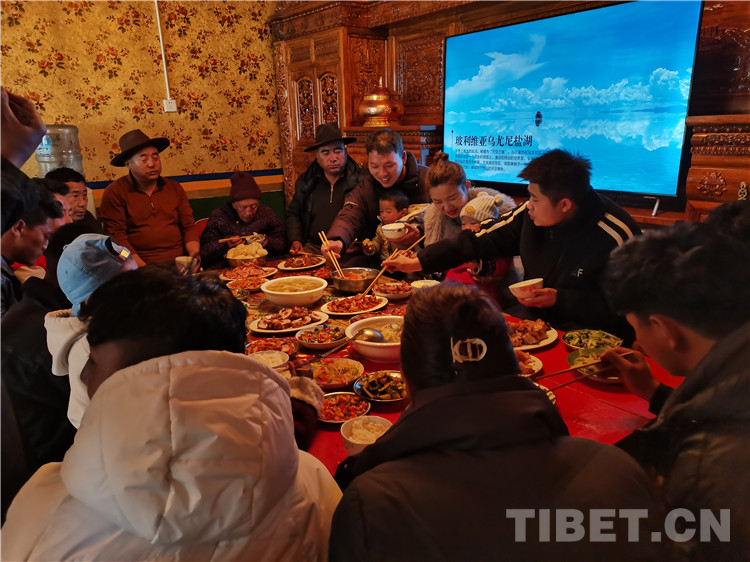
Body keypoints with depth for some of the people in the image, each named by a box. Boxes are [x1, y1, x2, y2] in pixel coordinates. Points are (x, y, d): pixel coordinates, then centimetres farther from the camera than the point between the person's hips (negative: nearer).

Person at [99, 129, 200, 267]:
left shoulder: (174, 188, 16)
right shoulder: (114, 192, 3)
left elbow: (189, 226, 15)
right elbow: (116, 236, -4)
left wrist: (194, 254, -5)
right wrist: (143, 268, -16)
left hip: (179, 264, 3)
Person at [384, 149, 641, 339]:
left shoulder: (618, 236, -20)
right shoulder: (529, 215, -5)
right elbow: (481, 242, 2)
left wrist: (560, 300, -20)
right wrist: (418, 262, -1)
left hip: (590, 332, -5)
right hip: (533, 317, 5)